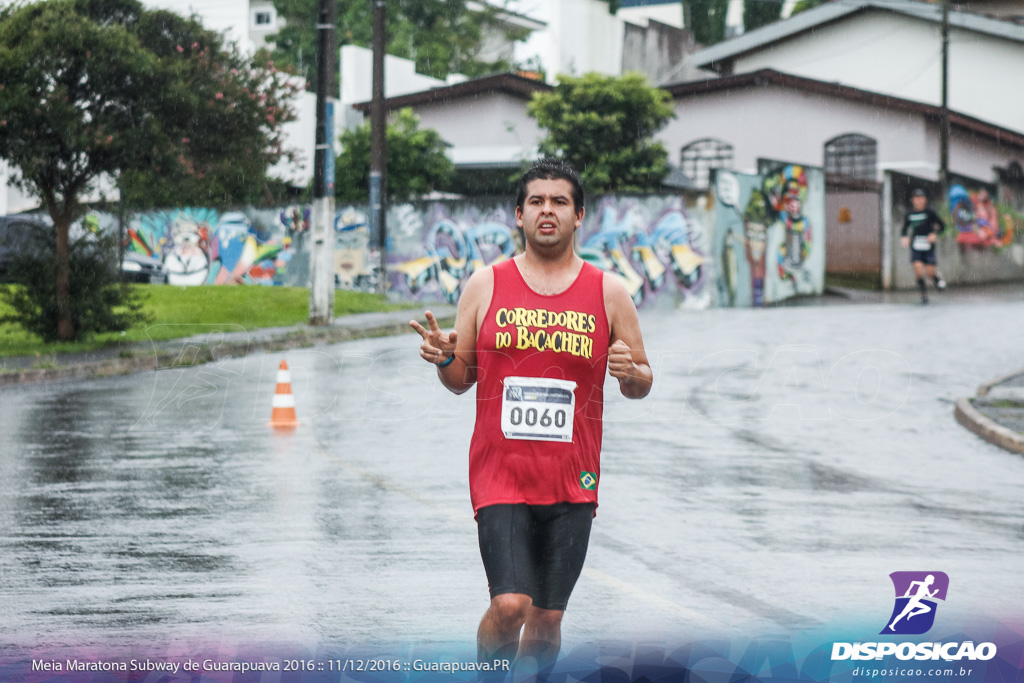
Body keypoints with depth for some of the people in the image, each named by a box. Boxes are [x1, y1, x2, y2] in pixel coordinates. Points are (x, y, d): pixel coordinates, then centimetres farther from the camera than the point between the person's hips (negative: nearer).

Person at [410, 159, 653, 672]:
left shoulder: (608, 293, 4)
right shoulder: (486, 286, 4)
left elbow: (641, 384, 11)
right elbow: (462, 379, 10)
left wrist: (631, 374, -12)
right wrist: (442, 358, -12)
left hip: (572, 482, 1)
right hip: (500, 475, -1)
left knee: (546, 618, 6)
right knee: (509, 604, -16)